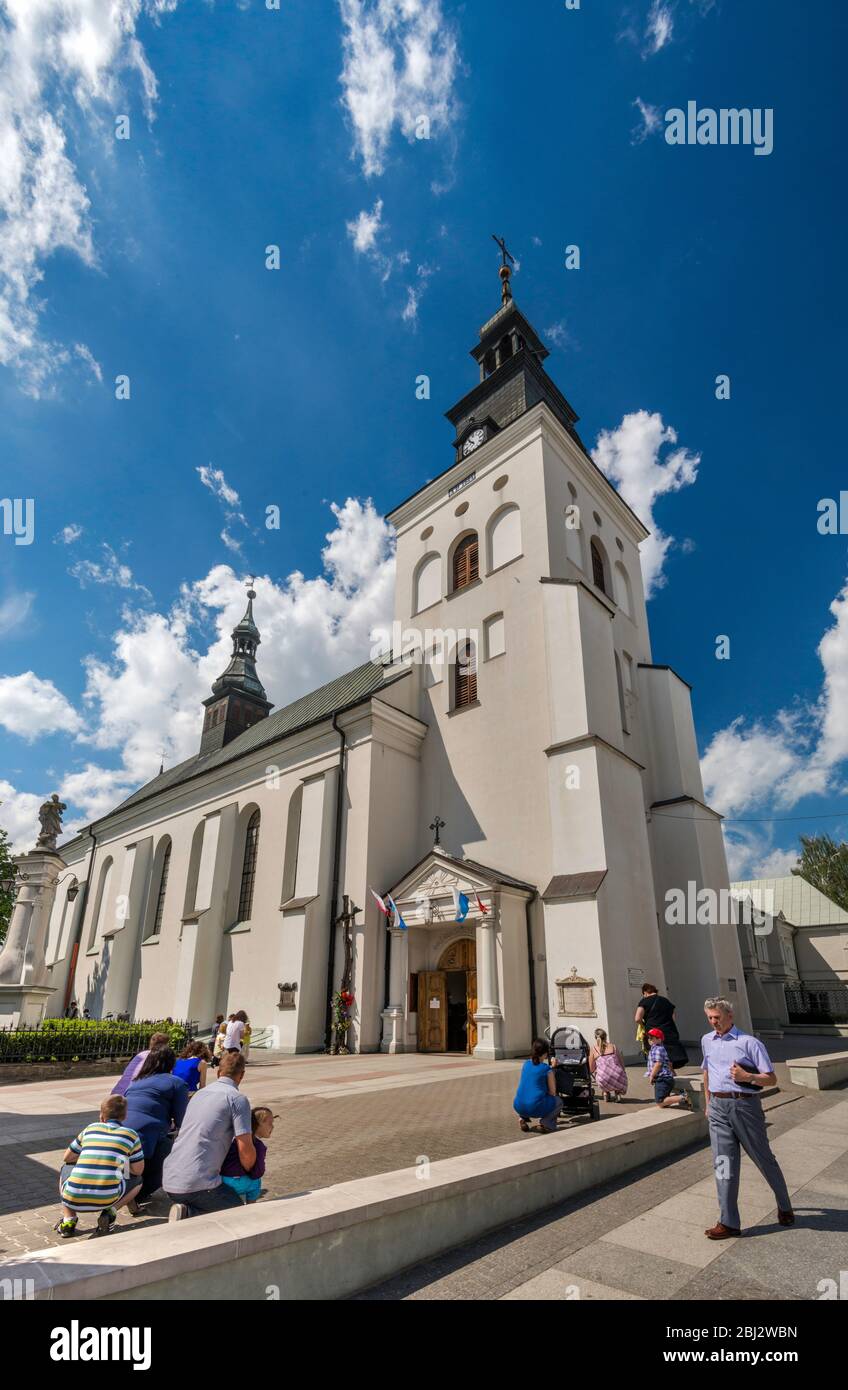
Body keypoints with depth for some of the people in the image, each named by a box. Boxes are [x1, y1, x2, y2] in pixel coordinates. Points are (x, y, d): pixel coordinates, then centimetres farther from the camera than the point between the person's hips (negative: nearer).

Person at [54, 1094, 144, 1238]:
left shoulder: (90, 1129, 14)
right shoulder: (130, 1135, 7)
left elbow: (67, 1158, 26)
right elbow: (138, 1170, 12)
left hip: (73, 1199, 2)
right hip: (105, 1199, -2)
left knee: (66, 1168, 33)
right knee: (137, 1180, 27)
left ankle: (68, 1219, 14)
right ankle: (108, 1212, 2)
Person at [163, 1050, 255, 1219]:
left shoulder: (200, 1093, 17)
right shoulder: (238, 1099, -7)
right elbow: (245, 1149, -11)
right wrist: (249, 1174, 10)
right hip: (198, 1184, -8)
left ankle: (187, 1212, 2)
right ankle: (189, 1214, -9)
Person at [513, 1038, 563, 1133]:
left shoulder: (526, 1064, 10)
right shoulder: (546, 1069, -5)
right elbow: (552, 1093, 1)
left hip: (518, 1107, 5)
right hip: (535, 1108, -5)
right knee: (559, 1101, 22)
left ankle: (522, 1118, 14)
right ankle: (545, 1122, 0)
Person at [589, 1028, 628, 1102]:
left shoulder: (593, 1050, 8)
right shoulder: (613, 1046, 10)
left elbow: (591, 1069, 12)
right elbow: (622, 1063, 14)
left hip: (604, 1082, -1)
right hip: (618, 1078, 1)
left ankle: (606, 1093, 21)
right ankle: (617, 1093, 16)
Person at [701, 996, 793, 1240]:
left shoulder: (749, 1042, -7)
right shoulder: (707, 1040, 10)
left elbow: (771, 1078, -7)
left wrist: (748, 1077, -24)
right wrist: (708, 1103, 24)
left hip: (744, 1104, -4)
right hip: (718, 1107, 4)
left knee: (764, 1159, 12)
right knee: (723, 1164, 2)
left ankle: (784, 1207, 36)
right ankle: (729, 1222, 9)